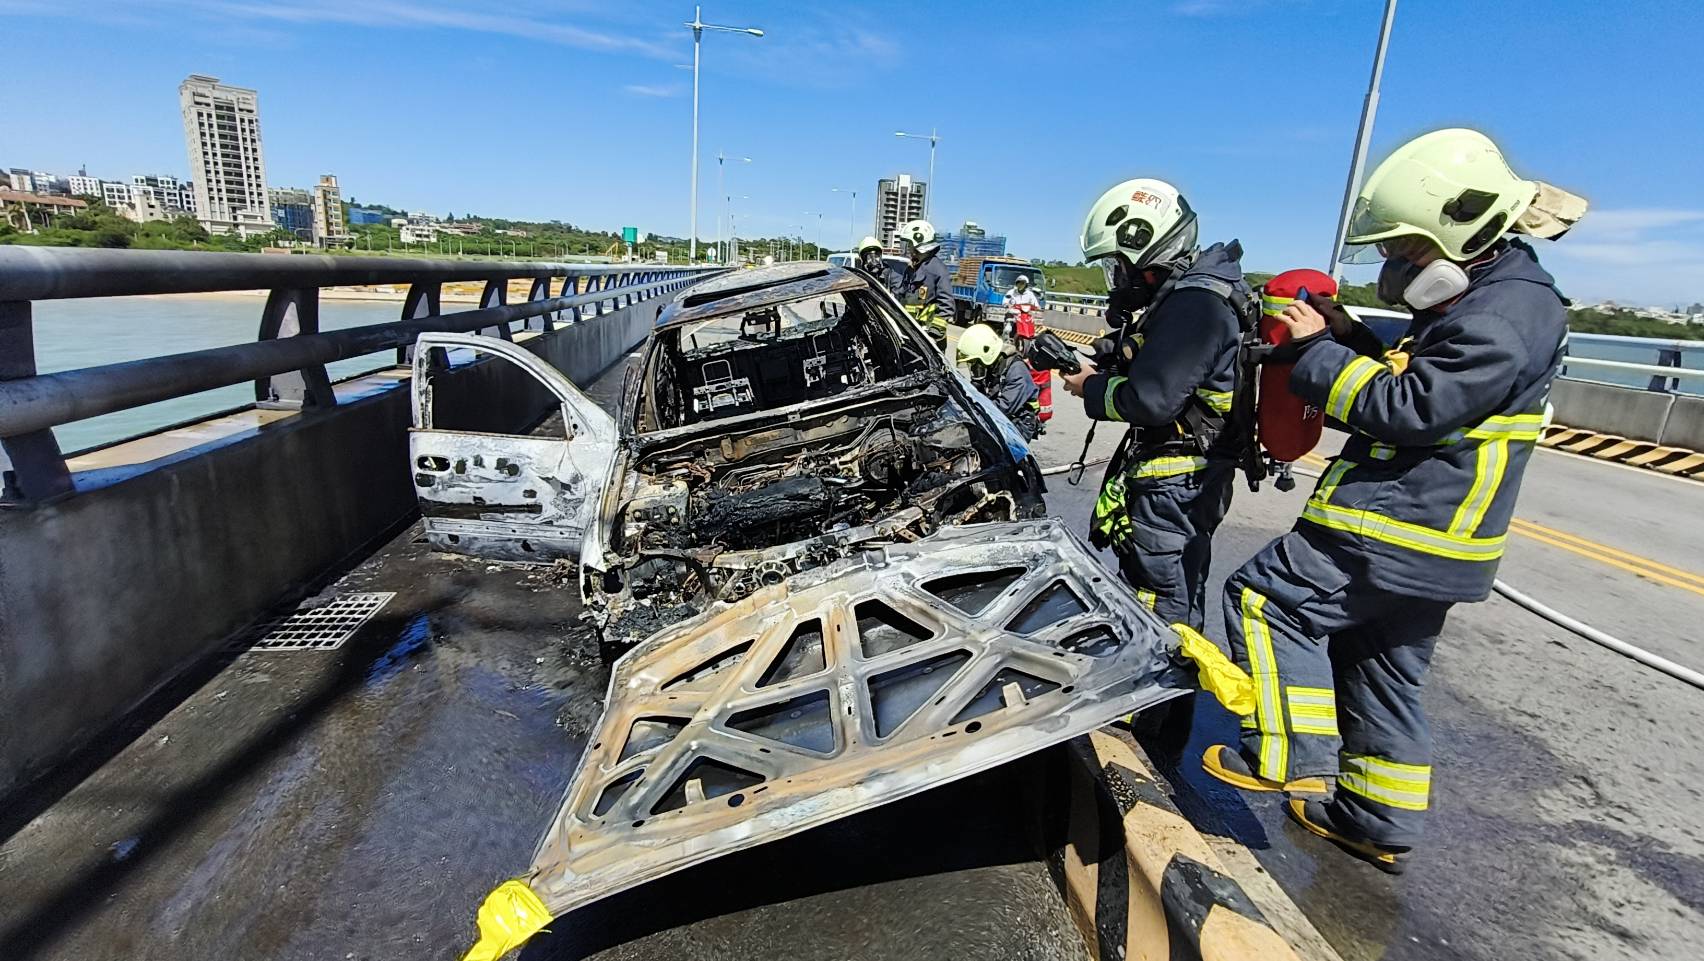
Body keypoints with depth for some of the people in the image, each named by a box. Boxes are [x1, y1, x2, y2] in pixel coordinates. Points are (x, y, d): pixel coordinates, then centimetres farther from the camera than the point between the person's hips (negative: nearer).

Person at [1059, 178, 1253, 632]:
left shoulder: (1194, 304, -22)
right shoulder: (1188, 291, 12)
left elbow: (1150, 400, -27)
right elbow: (1150, 368, 17)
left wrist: (1092, 389, -10)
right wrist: (1089, 365, 5)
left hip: (1174, 483, -11)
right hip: (1184, 474, 11)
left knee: (1158, 606, -3)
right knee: (1182, 592, 24)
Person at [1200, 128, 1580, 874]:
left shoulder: (1502, 321, -18)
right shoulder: (1490, 299, 15)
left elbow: (1405, 410, -23)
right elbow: (1418, 386, 19)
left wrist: (1319, 350, -15)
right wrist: (1352, 338, 6)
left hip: (1392, 533, -11)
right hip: (1422, 538, 11)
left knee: (1263, 600, -7)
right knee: (1381, 671, 18)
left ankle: (1290, 756, 0)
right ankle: (1380, 823, 30)